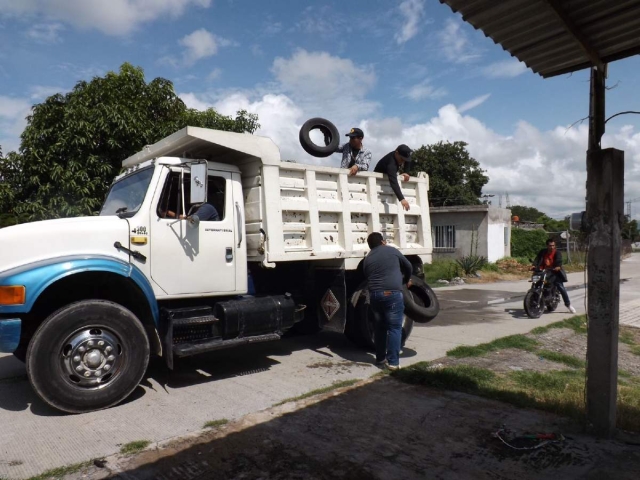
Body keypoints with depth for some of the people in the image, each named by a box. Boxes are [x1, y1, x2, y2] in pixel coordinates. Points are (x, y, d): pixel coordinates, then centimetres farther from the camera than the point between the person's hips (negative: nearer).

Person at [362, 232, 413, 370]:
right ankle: (393, 362, -1)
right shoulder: (392, 251, 9)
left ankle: (380, 359, 24)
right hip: (392, 293, -4)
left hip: (374, 294, 5)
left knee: (380, 327, 17)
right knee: (394, 328, 0)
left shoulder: (367, 259, 17)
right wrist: (407, 280, 37)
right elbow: (408, 267, 19)